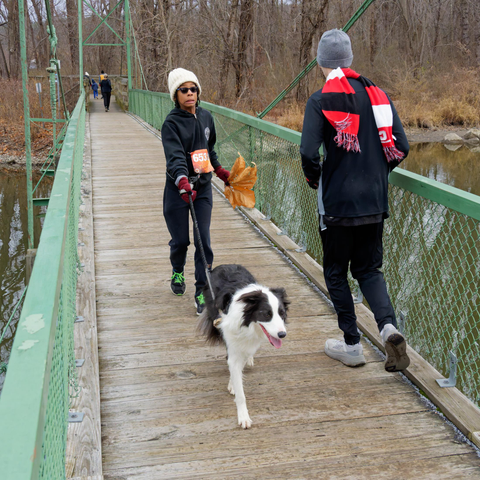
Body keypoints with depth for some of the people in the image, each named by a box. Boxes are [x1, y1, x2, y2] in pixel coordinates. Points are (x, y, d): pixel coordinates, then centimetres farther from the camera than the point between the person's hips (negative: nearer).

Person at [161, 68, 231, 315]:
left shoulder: (206, 117, 5)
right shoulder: (171, 123, -11)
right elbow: (175, 157, -27)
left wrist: (220, 171, 22)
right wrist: (183, 182, -42)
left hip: (203, 187, 3)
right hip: (177, 189, -3)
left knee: (203, 241, -4)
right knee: (180, 240, 6)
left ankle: (202, 291, 5)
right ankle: (177, 272, 39)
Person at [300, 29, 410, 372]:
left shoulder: (321, 100, -9)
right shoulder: (378, 94, 5)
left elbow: (309, 152, -19)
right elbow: (401, 146, 3)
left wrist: (315, 180, 1)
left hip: (338, 203, -4)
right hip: (375, 202, 4)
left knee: (336, 272, 12)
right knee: (369, 269, 17)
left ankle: (352, 346, 16)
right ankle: (389, 327, -6)